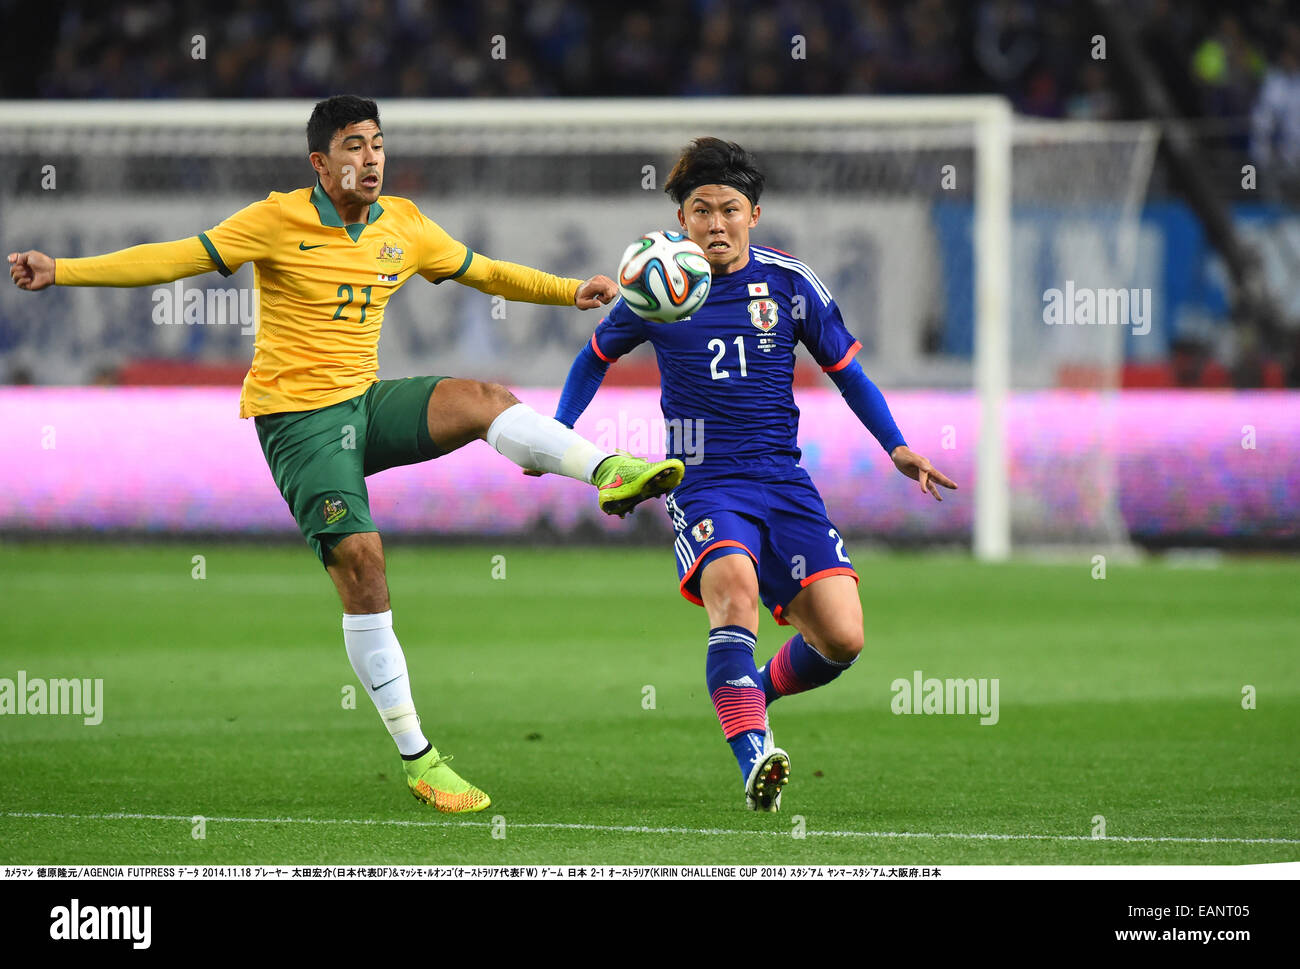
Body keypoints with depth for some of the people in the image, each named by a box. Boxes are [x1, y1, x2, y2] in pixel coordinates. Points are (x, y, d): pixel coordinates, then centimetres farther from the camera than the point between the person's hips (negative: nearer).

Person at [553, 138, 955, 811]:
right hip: (703, 484, -2)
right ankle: (754, 756, -41)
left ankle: (754, 692, 21)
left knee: (841, 639, -12)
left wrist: (896, 447, 4)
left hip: (783, 482, 2)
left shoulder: (788, 281, 3)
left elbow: (844, 368, 14)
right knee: (735, 587, -35)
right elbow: (597, 356, 19)